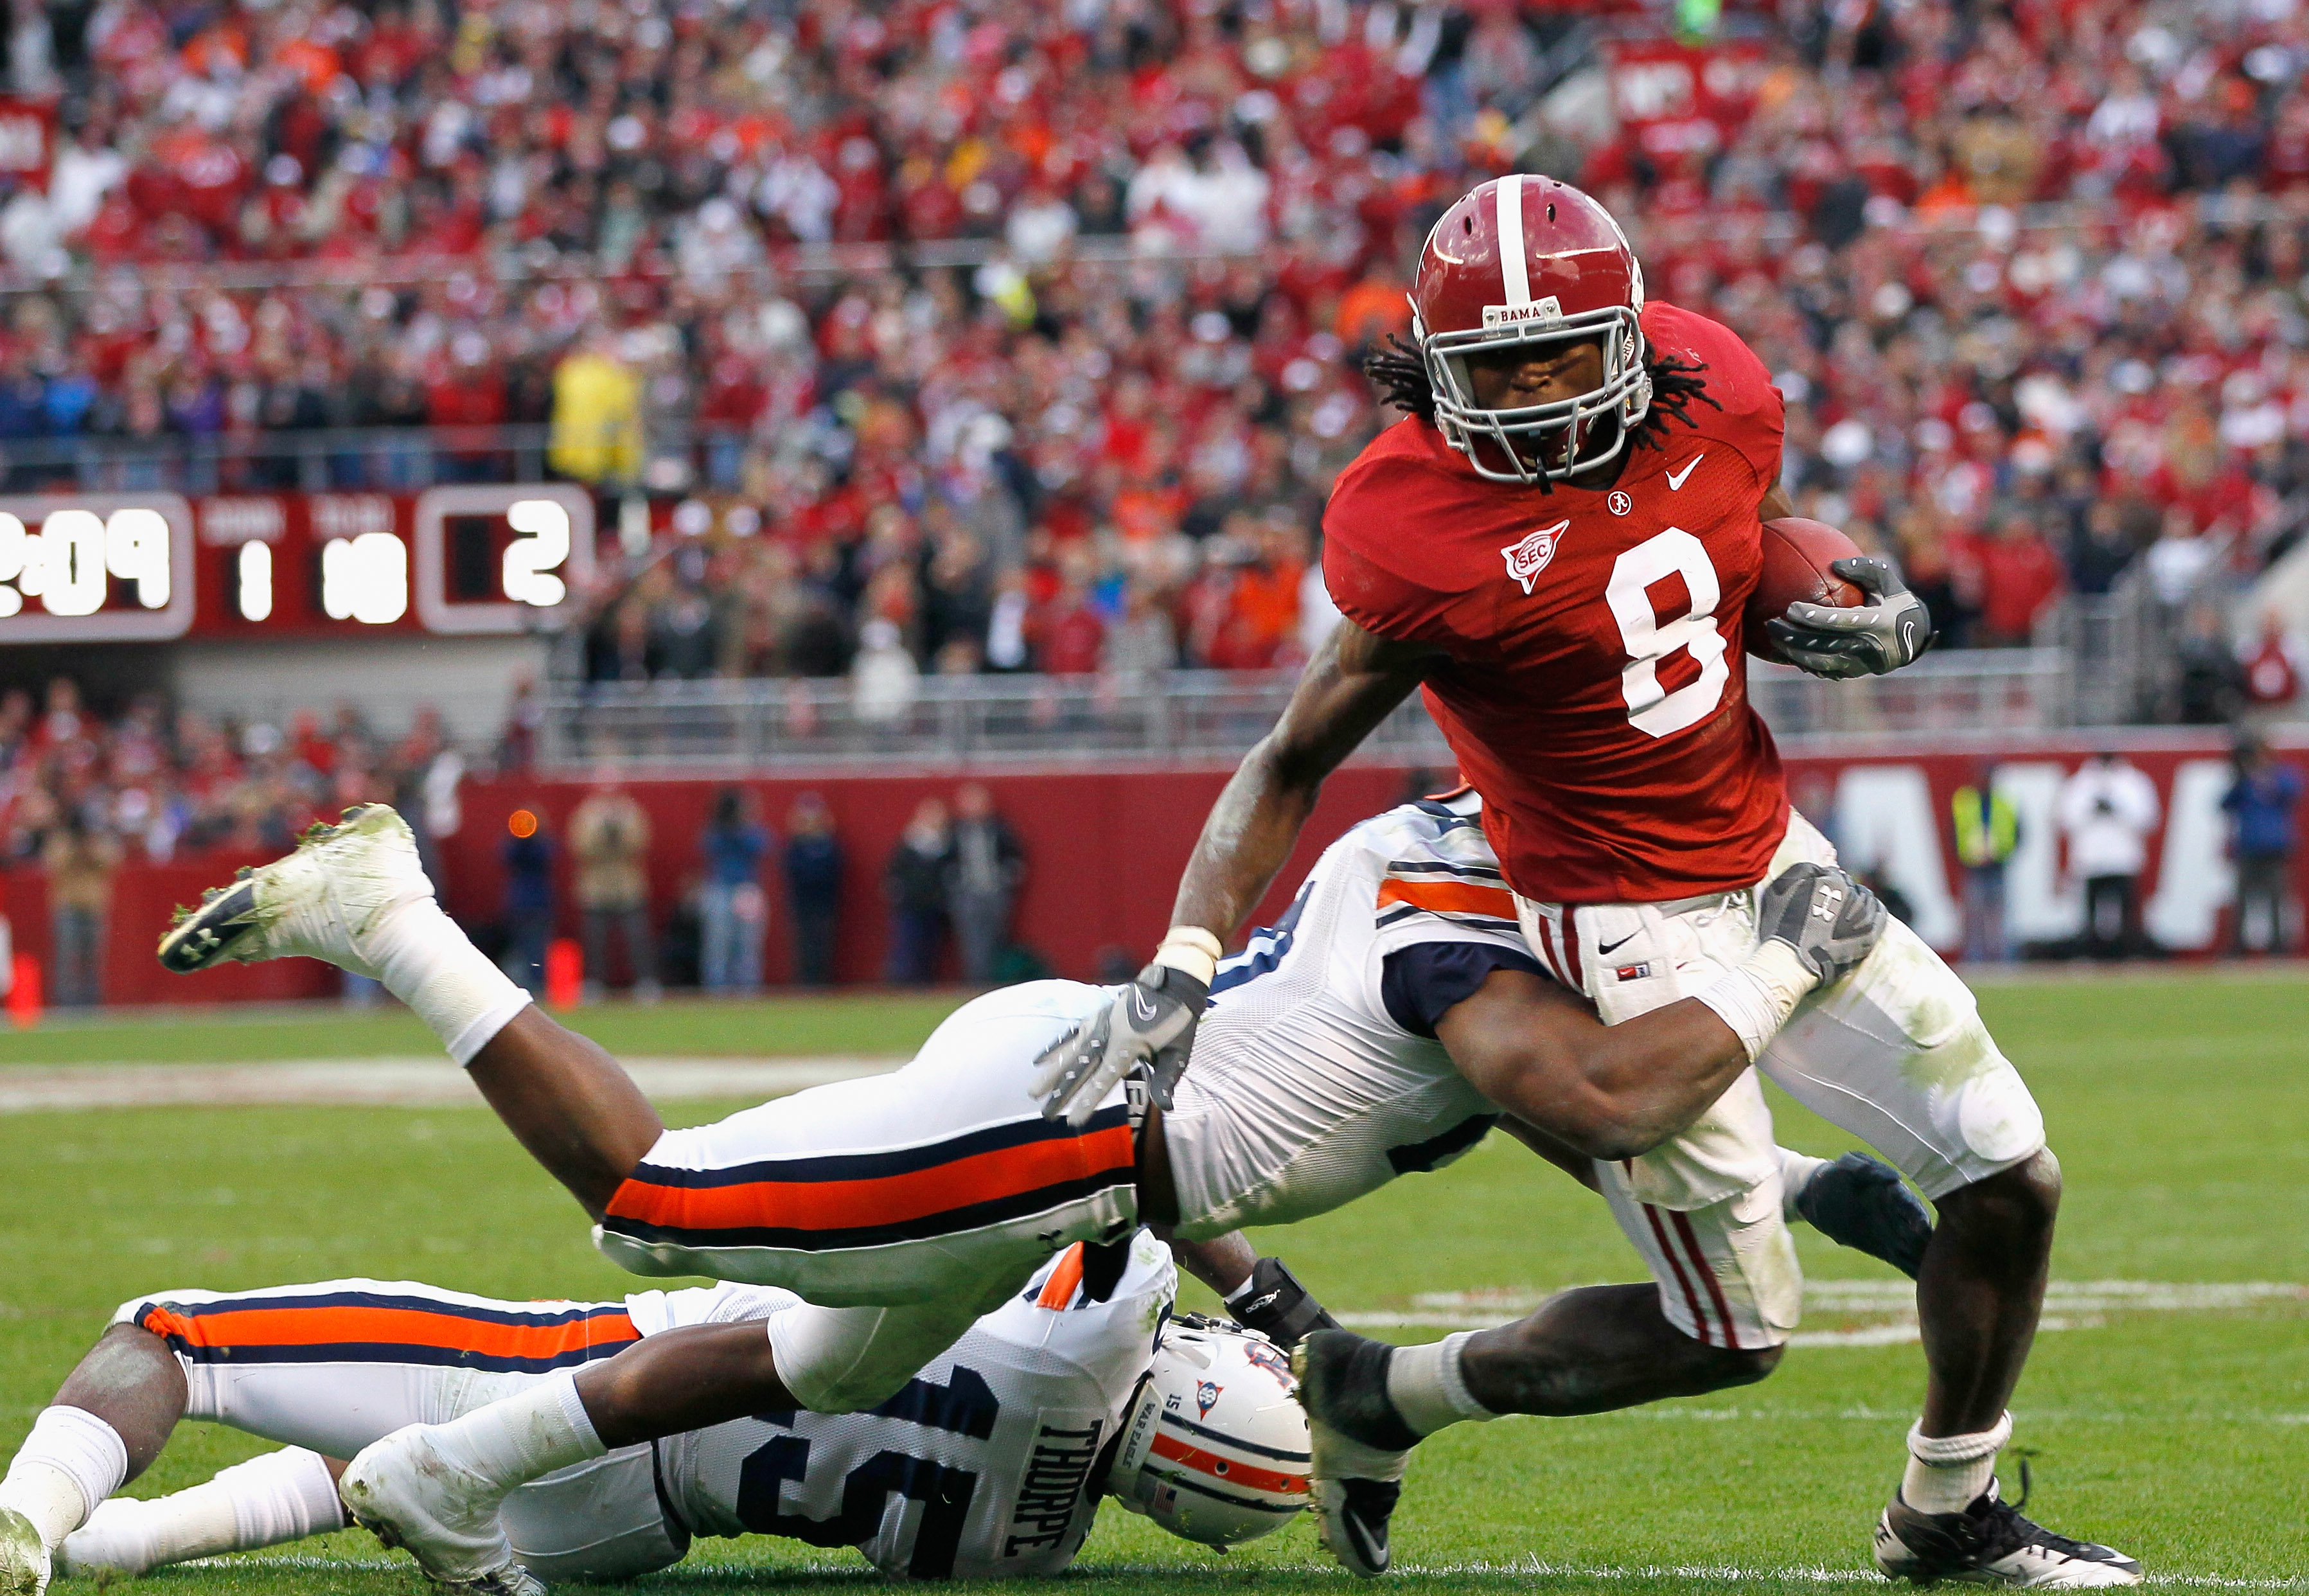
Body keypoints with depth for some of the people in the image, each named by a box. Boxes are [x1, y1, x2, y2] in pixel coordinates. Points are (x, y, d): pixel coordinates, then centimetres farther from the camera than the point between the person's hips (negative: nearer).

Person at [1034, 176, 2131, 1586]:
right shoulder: (1422, 537, -23)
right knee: (1736, 1323, -4)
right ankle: (1381, 1397, 16)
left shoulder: (1716, 397, -5)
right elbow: (1296, 760, -17)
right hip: (1627, 925, -7)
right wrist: (1181, 968, -26)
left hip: (1774, 859, 7)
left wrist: (1852, 604, -5)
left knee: (2011, 1176, 8)